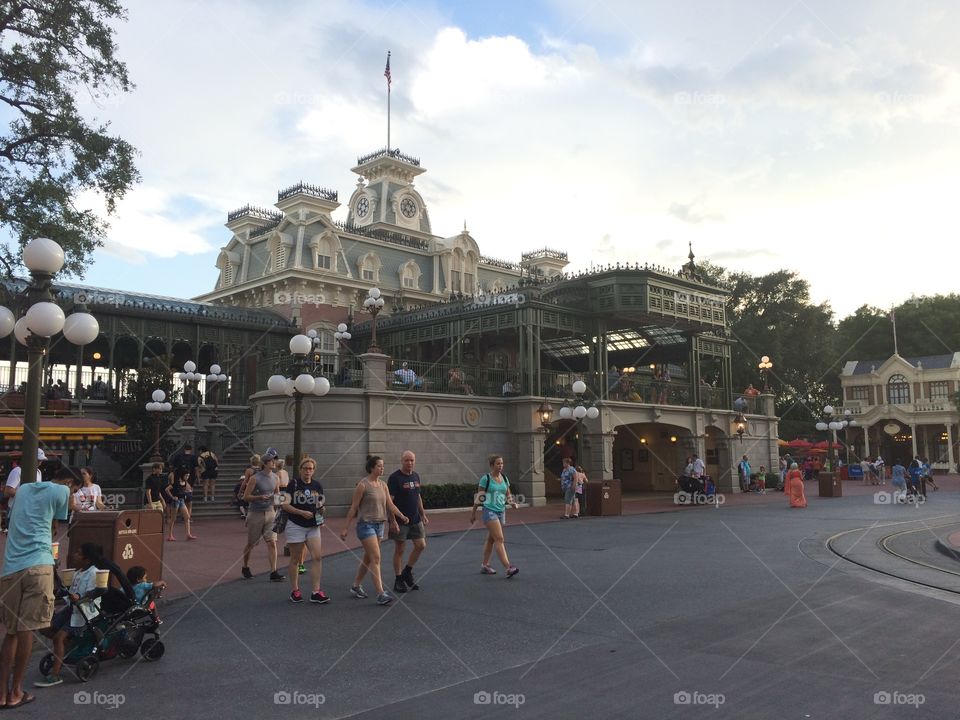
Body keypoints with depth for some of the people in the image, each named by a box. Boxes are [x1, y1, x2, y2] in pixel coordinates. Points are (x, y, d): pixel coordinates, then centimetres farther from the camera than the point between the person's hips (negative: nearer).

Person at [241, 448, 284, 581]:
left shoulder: (276, 478, 5)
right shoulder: (255, 478, -11)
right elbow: (246, 496, -10)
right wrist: (260, 497, -24)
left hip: (270, 513, 4)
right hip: (256, 514, -3)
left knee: (272, 542, -7)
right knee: (251, 543, 11)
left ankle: (273, 573, -7)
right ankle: (245, 568, 34)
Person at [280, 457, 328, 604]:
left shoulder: (317, 486, 6)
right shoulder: (293, 484, -6)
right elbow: (285, 504, -11)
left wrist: (321, 517, -5)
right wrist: (302, 512, -19)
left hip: (313, 526, 3)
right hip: (295, 525, -3)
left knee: (317, 557, -6)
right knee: (295, 559, 7)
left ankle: (315, 592, -2)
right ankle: (295, 591, 20)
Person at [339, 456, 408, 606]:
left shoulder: (383, 485, 10)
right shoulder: (362, 485, -10)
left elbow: (390, 505, 9)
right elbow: (353, 507, -8)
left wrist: (401, 516, -4)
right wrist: (345, 528, -8)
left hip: (379, 525, 7)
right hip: (366, 525, -7)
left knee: (368, 559, 15)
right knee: (376, 558, -13)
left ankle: (356, 586, 32)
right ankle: (380, 594, -14)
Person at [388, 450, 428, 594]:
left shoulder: (415, 476, 10)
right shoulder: (394, 477, -12)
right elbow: (389, 500, -15)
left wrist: (423, 514, 18)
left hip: (415, 519, 7)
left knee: (421, 545, 5)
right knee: (399, 550, 2)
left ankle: (407, 572, 23)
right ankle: (399, 581, 13)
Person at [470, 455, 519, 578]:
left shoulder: (504, 478, 9)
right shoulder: (486, 478, -7)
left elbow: (508, 495, 16)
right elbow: (478, 497, -3)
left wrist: (512, 502, -5)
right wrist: (473, 513, 0)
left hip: (501, 511, 6)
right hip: (489, 511, -6)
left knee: (491, 539, 14)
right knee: (499, 539, -15)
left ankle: (484, 566, 24)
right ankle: (508, 568, -22)